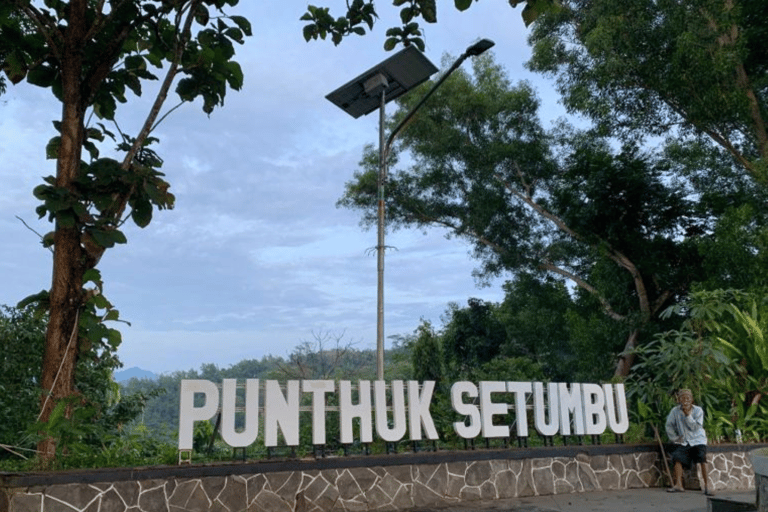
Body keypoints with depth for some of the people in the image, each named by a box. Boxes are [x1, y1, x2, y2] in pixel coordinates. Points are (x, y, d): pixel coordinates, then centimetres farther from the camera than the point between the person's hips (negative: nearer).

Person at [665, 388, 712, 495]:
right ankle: (678, 485, -15)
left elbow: (695, 427, -12)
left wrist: (688, 414, -20)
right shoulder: (675, 411, 1)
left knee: (702, 458, -23)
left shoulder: (698, 410, -3)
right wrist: (674, 438, 2)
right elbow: (669, 425, 8)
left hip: (697, 440, -2)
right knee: (678, 458, -19)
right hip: (683, 441, 2)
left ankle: (707, 485, -14)